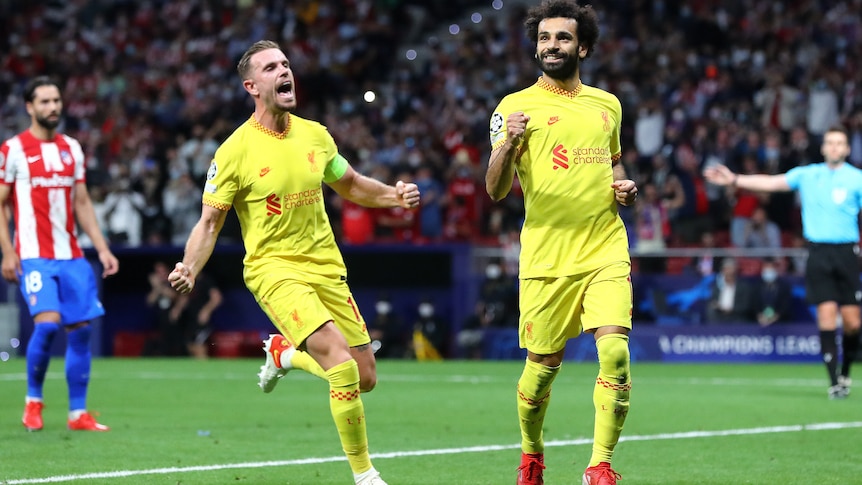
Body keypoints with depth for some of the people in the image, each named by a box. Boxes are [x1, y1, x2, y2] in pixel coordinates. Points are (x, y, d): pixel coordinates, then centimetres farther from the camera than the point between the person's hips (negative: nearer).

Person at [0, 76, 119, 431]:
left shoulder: (72, 148, 14)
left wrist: (102, 248, 11)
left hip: (71, 256, 5)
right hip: (34, 255, -5)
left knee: (81, 329, 0)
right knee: (47, 322, -20)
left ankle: (78, 413, 7)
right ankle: (33, 399, 1)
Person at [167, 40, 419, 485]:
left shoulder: (315, 135, 4)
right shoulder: (234, 151, -10)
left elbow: (350, 186, 20)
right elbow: (210, 221, -6)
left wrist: (394, 195, 2)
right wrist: (189, 269, -24)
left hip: (325, 268, 6)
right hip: (274, 269, -6)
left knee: (365, 379, 7)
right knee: (342, 364, -23)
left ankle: (283, 353, 35)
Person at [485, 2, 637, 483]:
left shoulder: (608, 105, 13)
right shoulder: (515, 106, 0)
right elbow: (496, 190, -5)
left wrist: (624, 187, 8)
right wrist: (508, 144, -25)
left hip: (606, 252, 2)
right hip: (546, 257, -2)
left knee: (615, 352, -15)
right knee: (543, 365, 3)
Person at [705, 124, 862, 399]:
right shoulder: (807, 175, 11)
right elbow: (771, 183, 13)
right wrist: (734, 180, 9)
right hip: (818, 252, 1)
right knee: (826, 313, -9)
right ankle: (834, 380, -5)